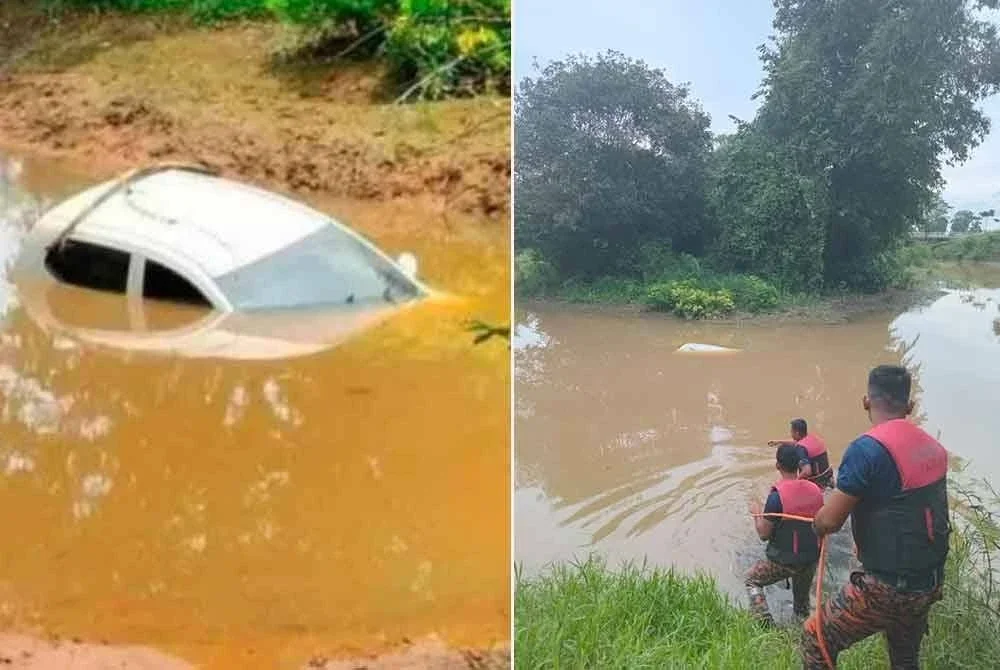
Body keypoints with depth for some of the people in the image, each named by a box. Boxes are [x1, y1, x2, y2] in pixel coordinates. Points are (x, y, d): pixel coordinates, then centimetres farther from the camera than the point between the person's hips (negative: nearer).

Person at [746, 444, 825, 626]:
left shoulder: (777, 495, -21)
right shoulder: (815, 490, -4)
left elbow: (764, 534, -14)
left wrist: (756, 513, 3)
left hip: (784, 561, -5)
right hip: (811, 559, 5)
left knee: (752, 580, 15)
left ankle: (766, 625, 2)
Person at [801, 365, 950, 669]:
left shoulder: (867, 448, -19)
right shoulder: (934, 448, 4)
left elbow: (829, 521, -17)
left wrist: (818, 522, 6)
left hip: (886, 587, -7)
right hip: (929, 584, 8)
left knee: (816, 640, 8)